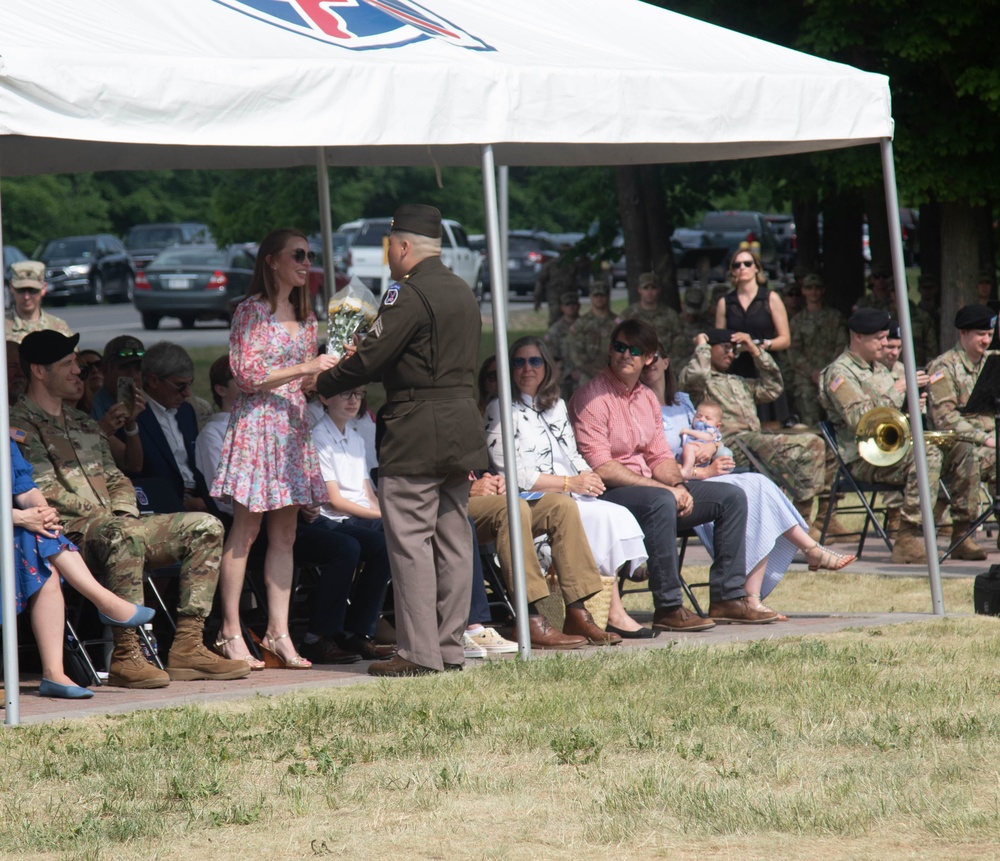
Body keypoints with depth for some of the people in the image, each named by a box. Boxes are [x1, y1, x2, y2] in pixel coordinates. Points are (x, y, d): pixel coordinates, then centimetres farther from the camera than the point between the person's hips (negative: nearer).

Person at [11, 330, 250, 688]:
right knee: (122, 536, -41)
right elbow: (40, 491, -12)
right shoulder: (18, 427, 0)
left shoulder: (84, 424, 28)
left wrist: (123, 511, 4)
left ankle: (187, 648, -14)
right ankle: (125, 655, -39)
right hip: (65, 534, -9)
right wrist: (99, 514, -16)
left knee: (204, 527, -6)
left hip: (112, 526, 9)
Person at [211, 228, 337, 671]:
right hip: (258, 422, -7)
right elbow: (247, 375, -13)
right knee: (246, 531, -7)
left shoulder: (305, 317, 16)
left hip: (293, 425, 7)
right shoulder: (252, 310, -6)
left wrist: (332, 368, 3)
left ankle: (278, 634, 5)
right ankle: (230, 634, -4)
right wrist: (305, 368, -16)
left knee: (285, 534, 4)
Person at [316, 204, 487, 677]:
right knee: (453, 539, 10)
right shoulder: (462, 292, 15)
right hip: (463, 424, 9)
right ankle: (450, 649, 13)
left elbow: (369, 357, -15)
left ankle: (419, 653, -7)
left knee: (410, 542, -5)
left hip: (417, 430, -9)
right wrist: (361, 360, 23)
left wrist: (323, 384, 1)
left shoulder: (409, 293, -13)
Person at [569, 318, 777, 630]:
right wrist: (664, 488, -21)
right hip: (606, 496, -9)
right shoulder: (591, 399, -10)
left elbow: (661, 457, 16)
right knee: (660, 501, -39)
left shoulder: (647, 399, 16)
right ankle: (668, 609, -34)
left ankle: (728, 598, 0)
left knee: (731, 497, 2)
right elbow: (601, 468, -19)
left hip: (649, 486, 9)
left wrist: (678, 485, -9)